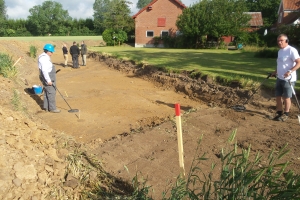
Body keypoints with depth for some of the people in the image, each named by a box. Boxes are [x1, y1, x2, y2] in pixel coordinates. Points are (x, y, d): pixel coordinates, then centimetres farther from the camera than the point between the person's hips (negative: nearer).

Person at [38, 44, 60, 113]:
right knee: (51, 93, -5)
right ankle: (52, 108, 2)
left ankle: (46, 107, 23)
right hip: (48, 78, -11)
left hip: (48, 78, 11)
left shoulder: (45, 57, 13)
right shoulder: (44, 58, -20)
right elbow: (44, 71, -26)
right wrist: (49, 80, -25)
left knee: (47, 92, 15)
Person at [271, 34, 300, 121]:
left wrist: (290, 71, -30)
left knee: (286, 97, 3)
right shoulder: (280, 51, 13)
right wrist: (275, 72, 20)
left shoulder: (292, 50, -14)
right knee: (278, 96, 12)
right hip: (279, 78, 8)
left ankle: (286, 114, 17)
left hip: (288, 79, -8)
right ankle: (279, 112, 25)